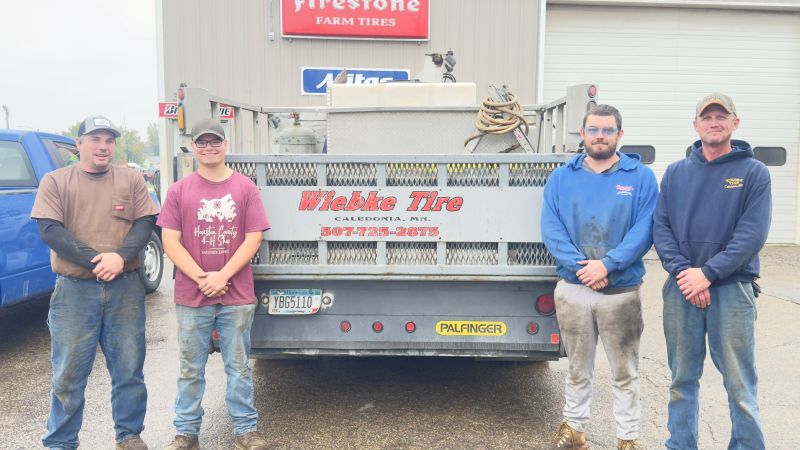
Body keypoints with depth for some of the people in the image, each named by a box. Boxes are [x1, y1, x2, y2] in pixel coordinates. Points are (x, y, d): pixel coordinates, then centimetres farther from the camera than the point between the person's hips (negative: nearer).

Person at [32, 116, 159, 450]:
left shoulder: (131, 179, 9)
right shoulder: (55, 181, 4)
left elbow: (145, 222, 1)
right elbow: (50, 231, -6)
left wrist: (120, 257, -17)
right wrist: (95, 259, -18)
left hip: (125, 288, 2)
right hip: (73, 291, -1)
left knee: (129, 369, 9)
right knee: (68, 375, 6)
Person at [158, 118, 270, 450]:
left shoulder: (245, 188, 2)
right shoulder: (179, 190, 4)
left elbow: (253, 239, -2)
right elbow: (170, 242, -1)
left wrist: (223, 276, -12)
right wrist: (201, 278, -12)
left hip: (237, 296, 0)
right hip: (191, 297, 1)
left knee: (239, 367, 9)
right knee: (191, 370, 12)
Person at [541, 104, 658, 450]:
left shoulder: (641, 178, 0)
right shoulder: (561, 178, 5)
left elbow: (644, 230, -9)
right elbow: (551, 228, -4)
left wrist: (608, 264, -21)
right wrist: (581, 266, -17)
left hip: (622, 292, -1)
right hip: (572, 289, 1)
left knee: (624, 371, 10)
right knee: (578, 368, 15)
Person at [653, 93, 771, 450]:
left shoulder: (754, 173, 1)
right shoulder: (675, 173, 9)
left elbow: (752, 234, -8)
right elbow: (660, 227, 2)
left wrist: (708, 273, -17)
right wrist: (683, 271, -12)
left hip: (732, 289, -2)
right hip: (681, 289, 3)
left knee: (740, 385, 1)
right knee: (682, 379, 12)